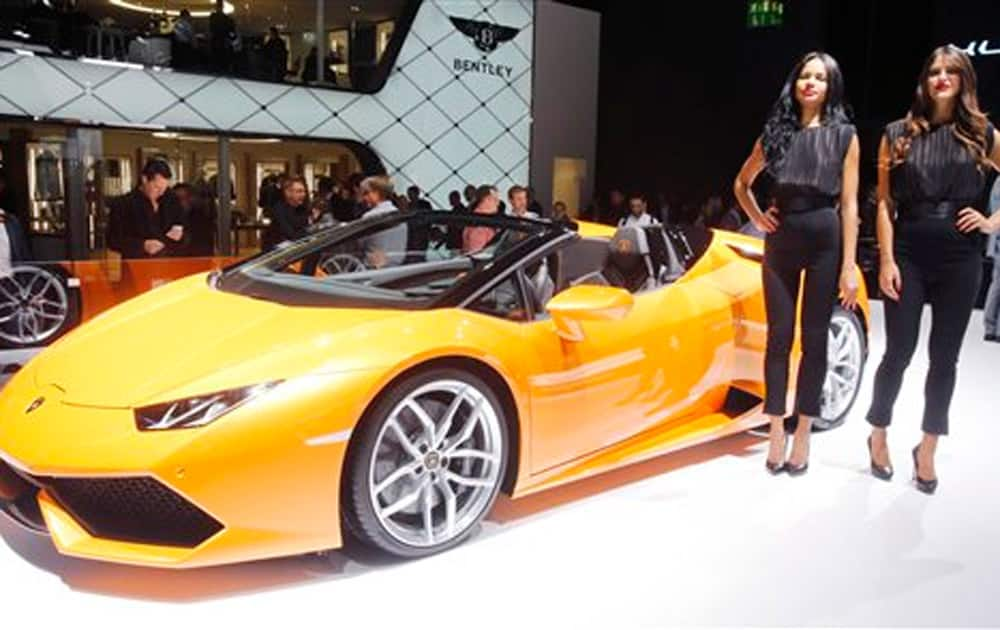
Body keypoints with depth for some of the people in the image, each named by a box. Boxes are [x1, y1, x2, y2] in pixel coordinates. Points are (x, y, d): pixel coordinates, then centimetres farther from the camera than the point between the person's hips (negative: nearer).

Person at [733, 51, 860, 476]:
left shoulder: (844, 135, 1)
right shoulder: (775, 132, 8)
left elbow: (849, 203, -4)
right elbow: (742, 182, 22)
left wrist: (849, 267, -10)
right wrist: (757, 218, 4)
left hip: (825, 241, -2)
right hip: (781, 241, 2)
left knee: (814, 339, 3)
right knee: (779, 337, 3)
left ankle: (803, 435, 14)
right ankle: (776, 434, 12)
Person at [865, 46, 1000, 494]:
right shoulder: (898, 134, 4)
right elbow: (885, 203, 0)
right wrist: (886, 260, -7)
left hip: (960, 259, 1)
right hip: (908, 255, -1)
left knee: (944, 358, 7)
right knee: (899, 353, 0)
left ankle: (927, 451, 21)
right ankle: (878, 437, 21)